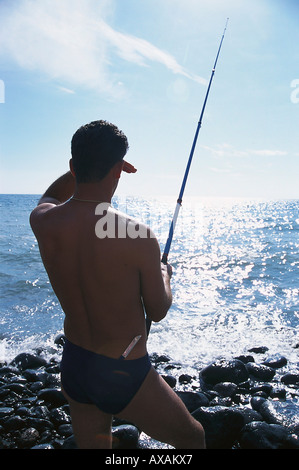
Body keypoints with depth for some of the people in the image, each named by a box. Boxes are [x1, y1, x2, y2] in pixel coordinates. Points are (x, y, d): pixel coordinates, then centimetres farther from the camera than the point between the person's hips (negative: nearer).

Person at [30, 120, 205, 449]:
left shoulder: (42, 222, -11)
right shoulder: (138, 237, -26)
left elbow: (50, 197, 17)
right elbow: (158, 312, -10)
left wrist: (87, 166, 5)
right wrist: (164, 275, 10)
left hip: (73, 367, 6)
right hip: (125, 376, -5)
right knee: (192, 437, 21)